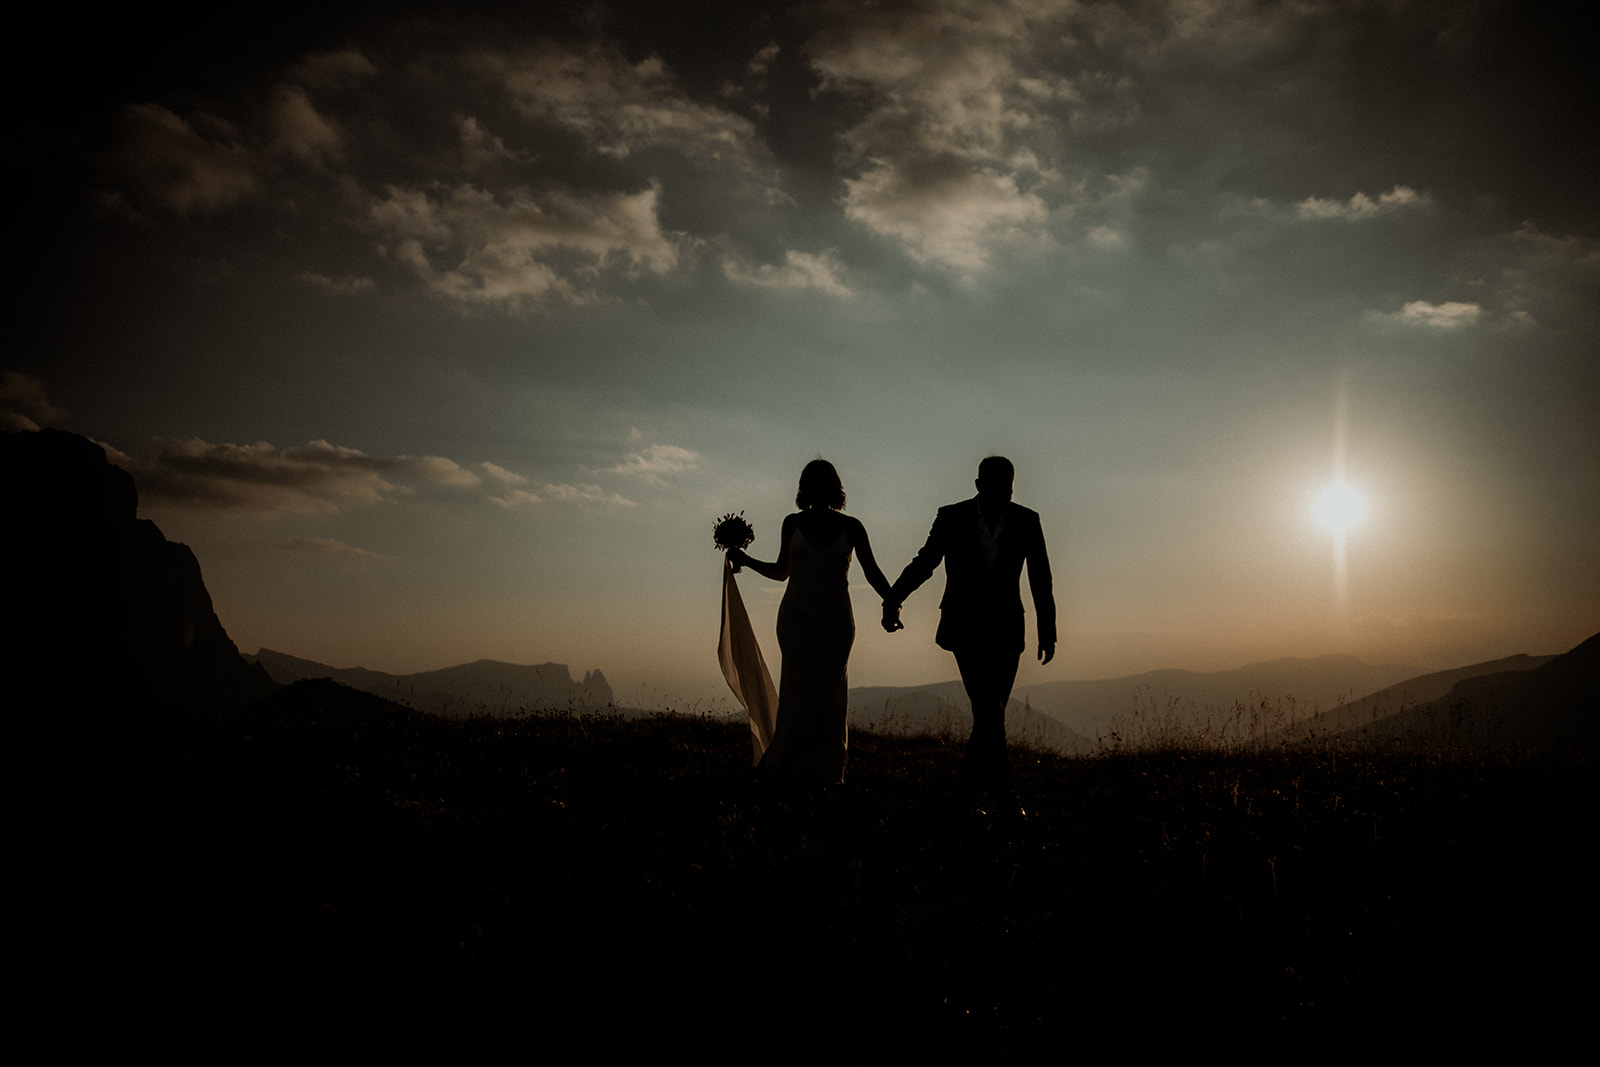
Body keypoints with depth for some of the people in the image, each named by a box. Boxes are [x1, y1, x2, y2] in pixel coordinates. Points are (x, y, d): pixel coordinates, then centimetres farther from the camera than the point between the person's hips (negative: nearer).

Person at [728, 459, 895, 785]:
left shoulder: (850, 527, 2)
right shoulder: (793, 523, 6)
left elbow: (871, 571, 3)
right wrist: (746, 560, 6)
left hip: (835, 620, -1)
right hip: (796, 616, 1)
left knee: (827, 690, -3)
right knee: (798, 687, -5)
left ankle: (823, 768, 3)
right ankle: (790, 763, 2)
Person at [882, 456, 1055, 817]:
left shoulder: (1027, 522, -1)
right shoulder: (952, 519, -5)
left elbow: (1041, 580, 5)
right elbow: (923, 563, 1)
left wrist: (1047, 631, 4)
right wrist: (892, 601, -12)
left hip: (1005, 631, 2)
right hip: (965, 628, -2)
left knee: (990, 713, 3)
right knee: (989, 710, -13)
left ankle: (970, 786, 18)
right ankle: (1003, 792, -8)